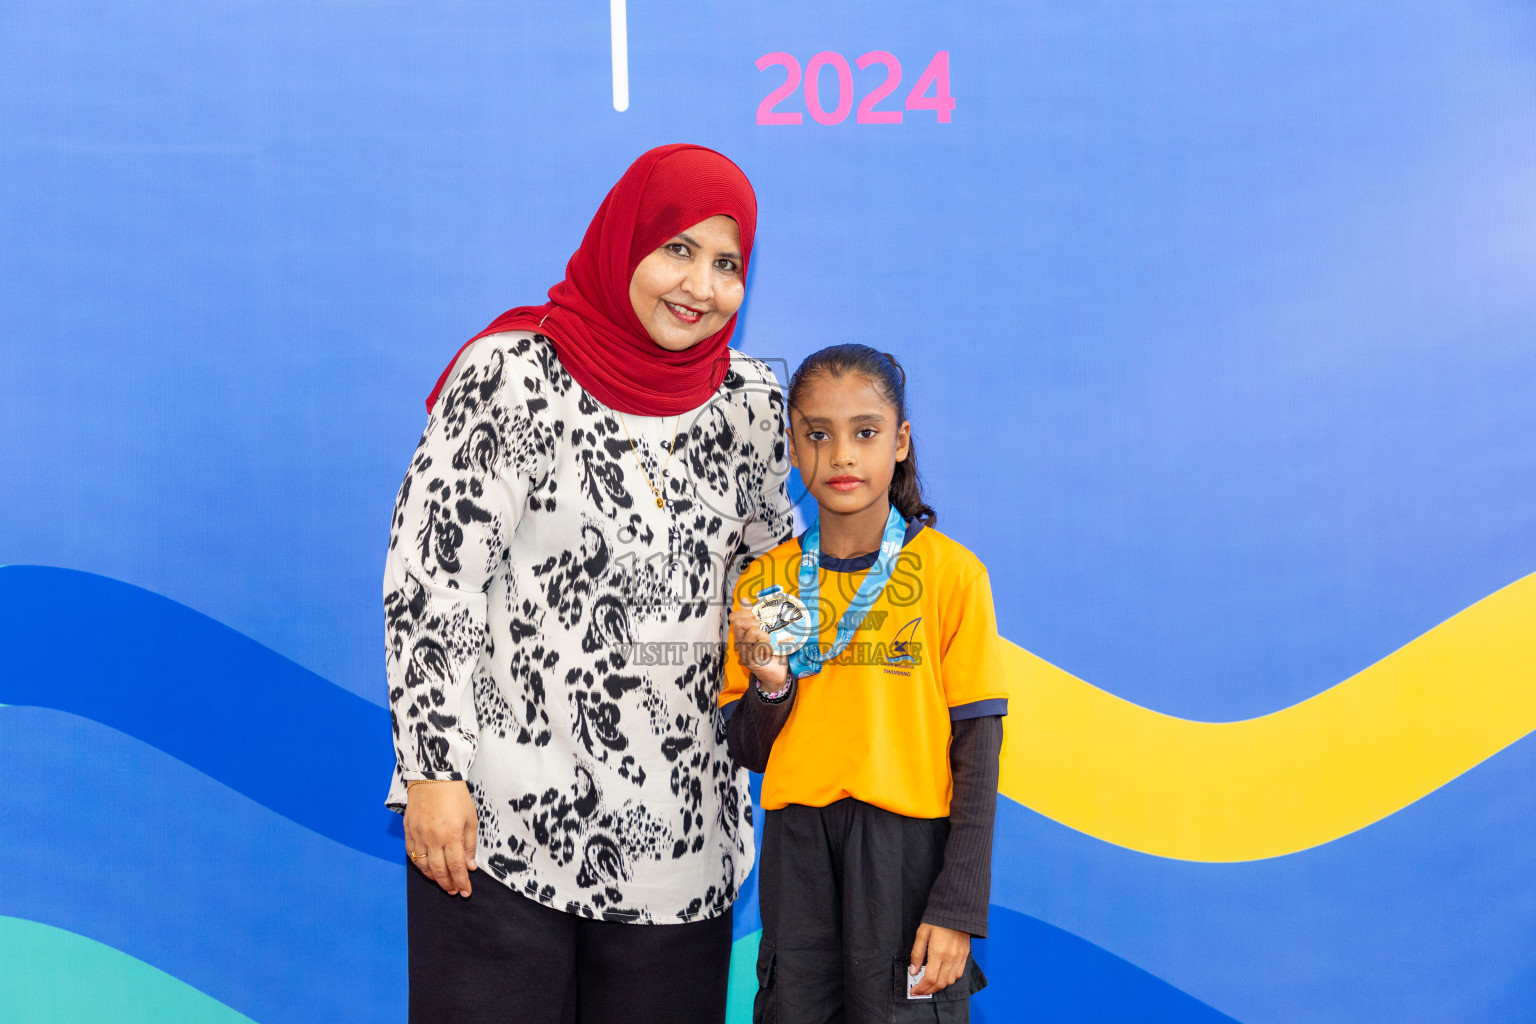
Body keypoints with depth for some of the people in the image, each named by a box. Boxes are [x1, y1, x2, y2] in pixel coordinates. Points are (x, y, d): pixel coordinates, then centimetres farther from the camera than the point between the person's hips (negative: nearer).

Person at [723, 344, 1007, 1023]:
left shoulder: (950, 573, -5)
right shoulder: (763, 583, 5)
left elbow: (976, 751, -5)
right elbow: (747, 752, 9)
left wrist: (958, 907, -10)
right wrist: (770, 686, -12)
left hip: (908, 844, -3)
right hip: (796, 848, 3)